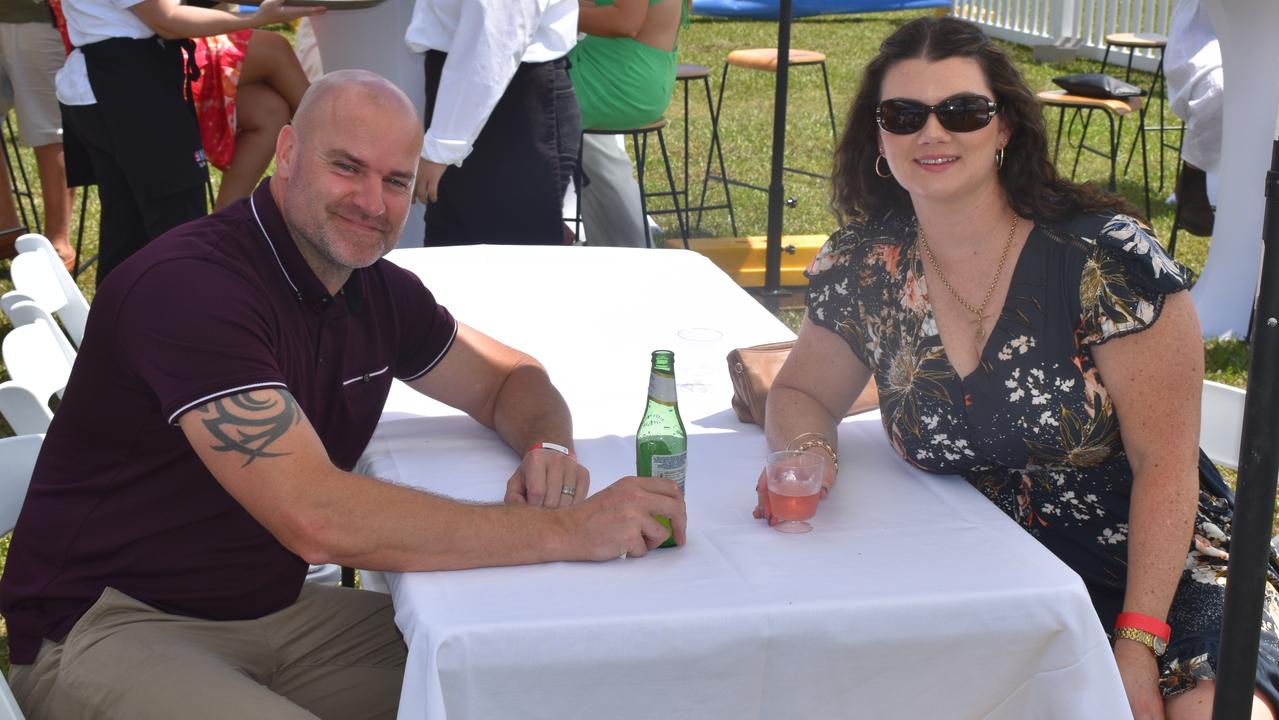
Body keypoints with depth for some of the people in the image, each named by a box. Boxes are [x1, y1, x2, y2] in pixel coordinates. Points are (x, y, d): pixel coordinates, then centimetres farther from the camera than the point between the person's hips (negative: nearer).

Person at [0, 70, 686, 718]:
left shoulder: (378, 290, 1)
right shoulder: (187, 286, -24)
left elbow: (509, 381, 16)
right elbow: (318, 519, -33)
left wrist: (548, 447, -10)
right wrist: (562, 530, -30)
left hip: (274, 603, 8)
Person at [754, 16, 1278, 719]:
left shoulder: (1109, 258, -13)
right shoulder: (863, 266, -2)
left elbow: (1165, 464, -12)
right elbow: (801, 392, 12)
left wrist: (1139, 642, -19)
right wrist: (811, 451, -12)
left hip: (1154, 563, -3)